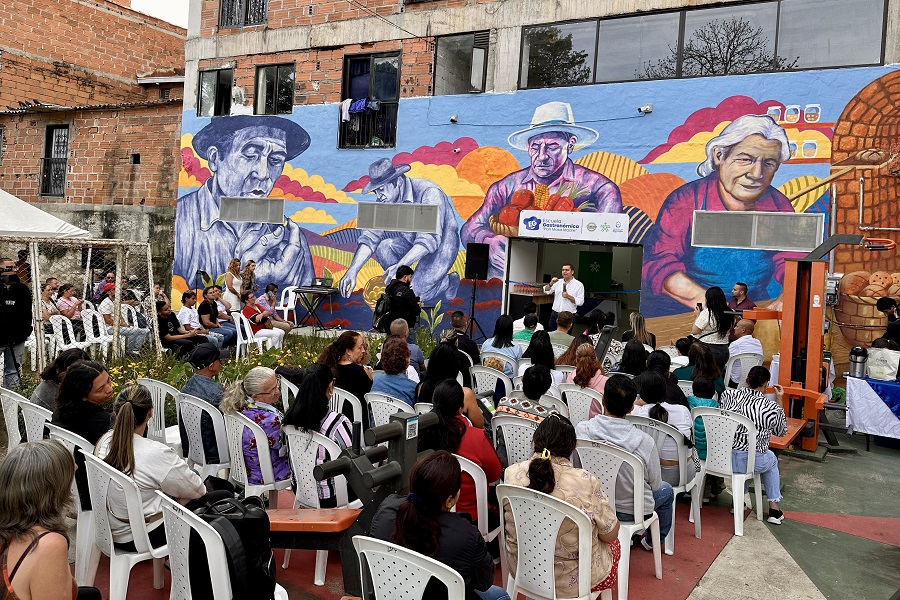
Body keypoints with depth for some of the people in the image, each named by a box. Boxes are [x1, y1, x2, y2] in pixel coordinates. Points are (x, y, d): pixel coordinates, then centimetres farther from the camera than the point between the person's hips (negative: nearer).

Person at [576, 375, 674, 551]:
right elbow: (654, 485, -10)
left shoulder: (581, 430, -22)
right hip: (632, 511, -3)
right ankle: (653, 541, 48)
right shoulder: (644, 441, -26)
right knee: (666, 490, 30)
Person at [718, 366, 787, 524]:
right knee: (772, 459, 34)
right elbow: (781, 431, 10)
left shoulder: (728, 395, -4)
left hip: (722, 457, 2)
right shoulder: (771, 407, -10)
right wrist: (779, 402, 14)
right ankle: (774, 508, 36)